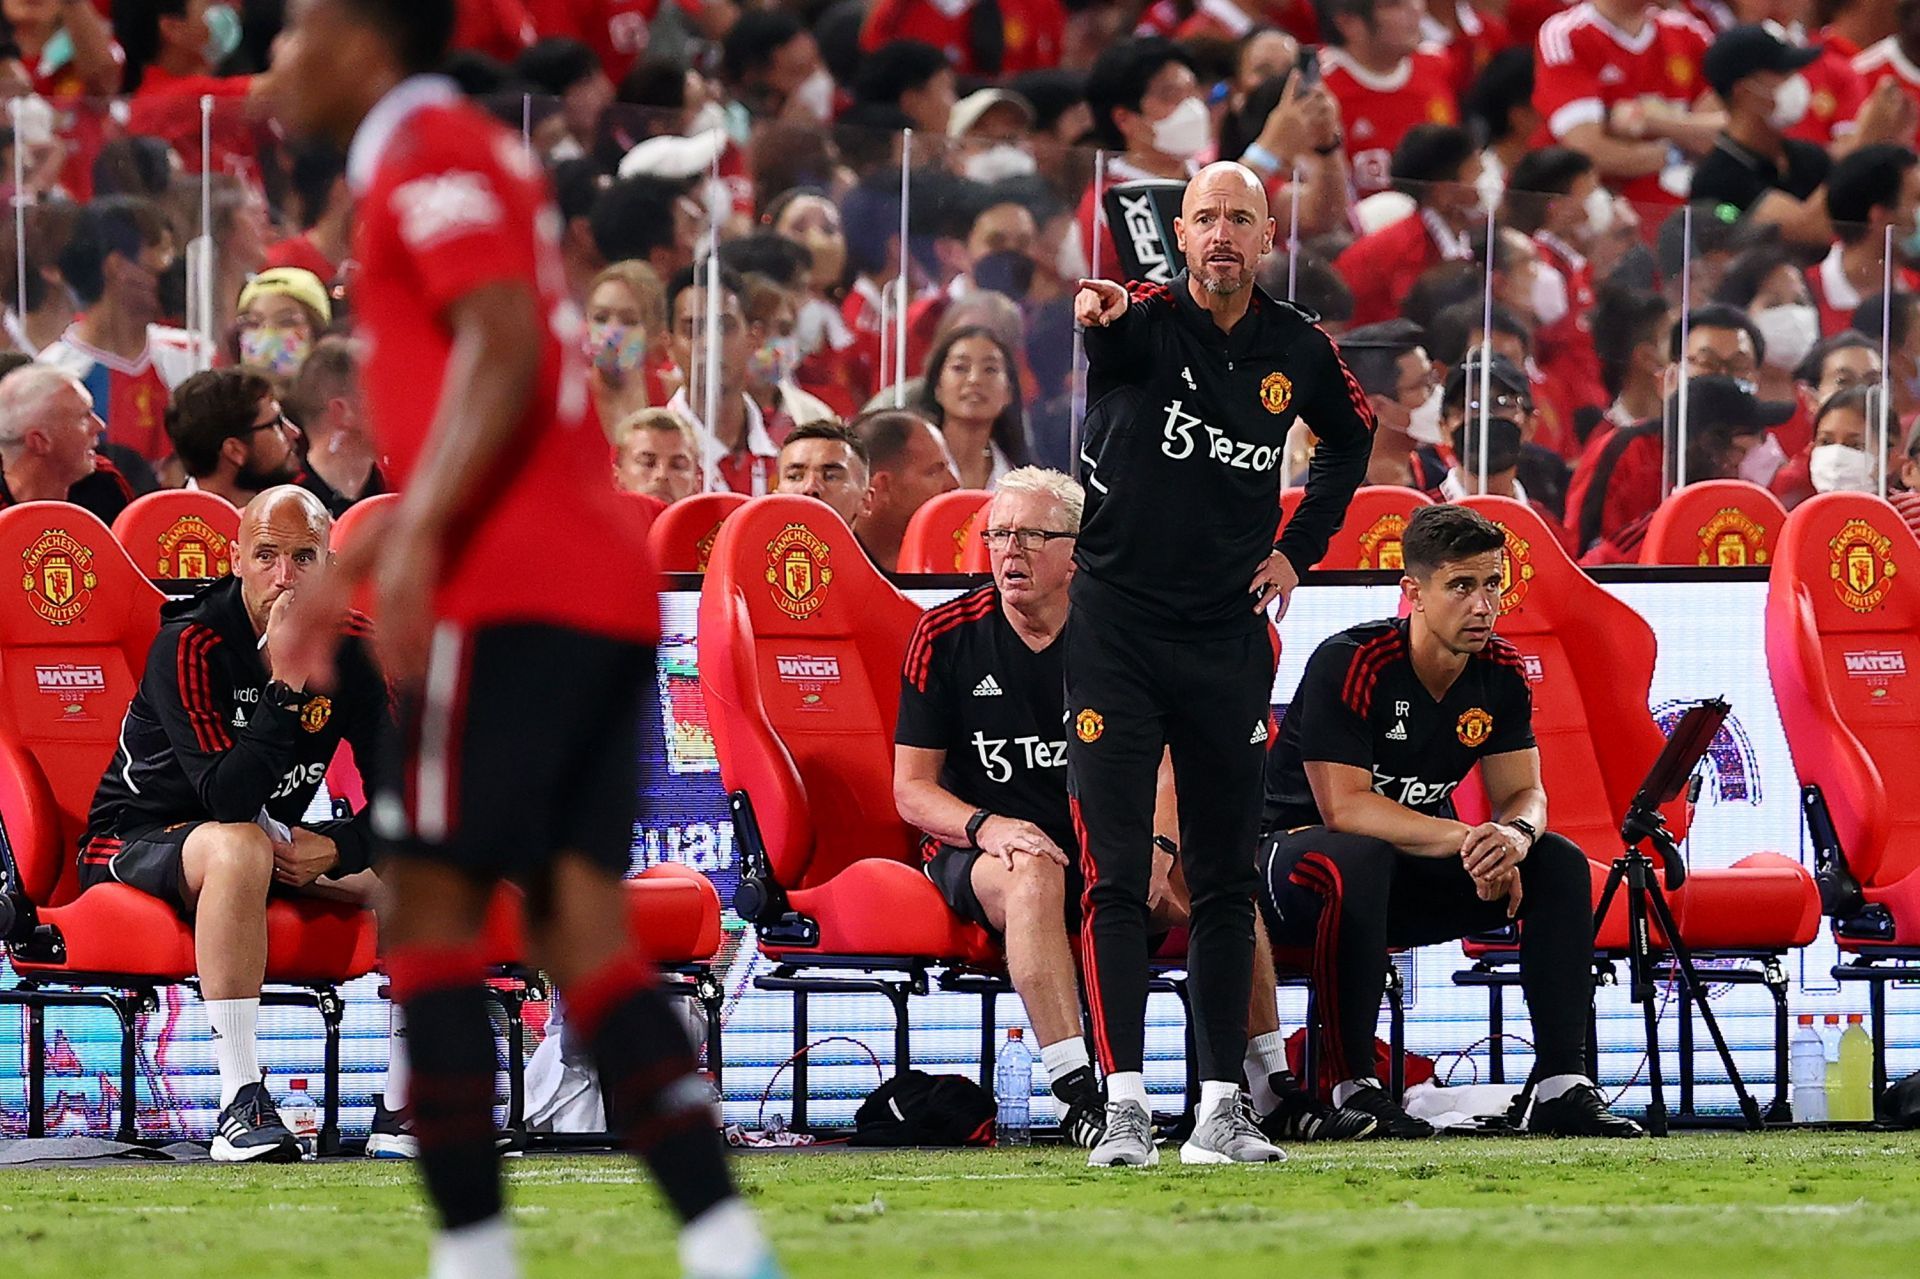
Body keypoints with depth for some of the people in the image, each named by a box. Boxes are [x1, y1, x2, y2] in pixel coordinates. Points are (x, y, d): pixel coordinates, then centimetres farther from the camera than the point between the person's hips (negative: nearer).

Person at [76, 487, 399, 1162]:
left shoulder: (354, 647, -4)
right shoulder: (188, 645, -21)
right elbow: (226, 796, -30)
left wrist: (340, 849, -21)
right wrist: (287, 687, -35)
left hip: (277, 844, 6)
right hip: (139, 842, -6)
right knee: (242, 846, -39)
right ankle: (241, 1102, -40)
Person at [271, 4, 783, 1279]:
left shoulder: (427, 158, -5)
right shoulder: (472, 154, 24)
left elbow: (506, 352, -20)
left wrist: (418, 540, -27)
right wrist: (357, 563, 31)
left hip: (511, 597, -9)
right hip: (606, 593, 9)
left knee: (429, 908, -5)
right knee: (584, 925, 4)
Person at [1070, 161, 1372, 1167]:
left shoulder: (1296, 351, 4)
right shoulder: (1146, 322, -8)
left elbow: (1351, 434, 24)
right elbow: (1111, 326, -34)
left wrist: (1298, 550, 12)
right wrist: (1098, 315, -59)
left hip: (1228, 638, 4)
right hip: (1117, 627, -4)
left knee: (1225, 882, 6)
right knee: (1116, 876, -6)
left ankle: (1222, 1104, 10)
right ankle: (1123, 1103, -7)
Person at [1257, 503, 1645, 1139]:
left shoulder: (1500, 674, -3)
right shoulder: (1349, 664, -23)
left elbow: (1523, 792, -2)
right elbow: (1344, 807, -28)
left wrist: (1516, 834, -28)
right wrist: (1464, 840, -34)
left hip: (1412, 874, 6)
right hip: (1298, 845, -6)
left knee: (1561, 864, -12)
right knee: (1358, 861, -40)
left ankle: (1562, 1086, -14)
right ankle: (1352, 1087, -32)